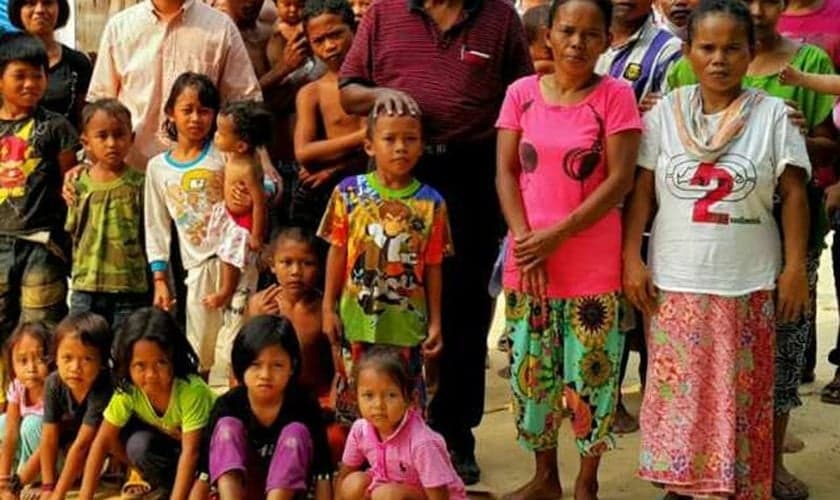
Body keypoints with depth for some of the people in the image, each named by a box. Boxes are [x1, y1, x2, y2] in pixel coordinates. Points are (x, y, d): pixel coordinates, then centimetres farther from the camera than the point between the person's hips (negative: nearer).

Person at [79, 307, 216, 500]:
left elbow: (190, 451, -40)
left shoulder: (193, 390, -38)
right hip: (168, 441, 4)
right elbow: (102, 441, -22)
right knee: (138, 444, -26)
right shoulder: (128, 391, -25)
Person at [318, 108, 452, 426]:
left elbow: (433, 266, 1)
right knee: (354, 398, 12)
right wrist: (328, 308, 2)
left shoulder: (431, 203, -2)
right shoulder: (350, 192, -2)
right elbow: (337, 252, 3)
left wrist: (435, 322, 2)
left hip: (406, 322, 0)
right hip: (357, 318, 0)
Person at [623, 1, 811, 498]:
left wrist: (795, 267, -5)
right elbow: (642, 191, 4)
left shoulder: (774, 115, -1)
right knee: (678, 392, 6)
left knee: (740, 397, 5)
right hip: (675, 281, 1)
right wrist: (632, 259, -2)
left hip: (747, 284, -1)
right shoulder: (665, 112, 2)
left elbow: (794, 194, 0)